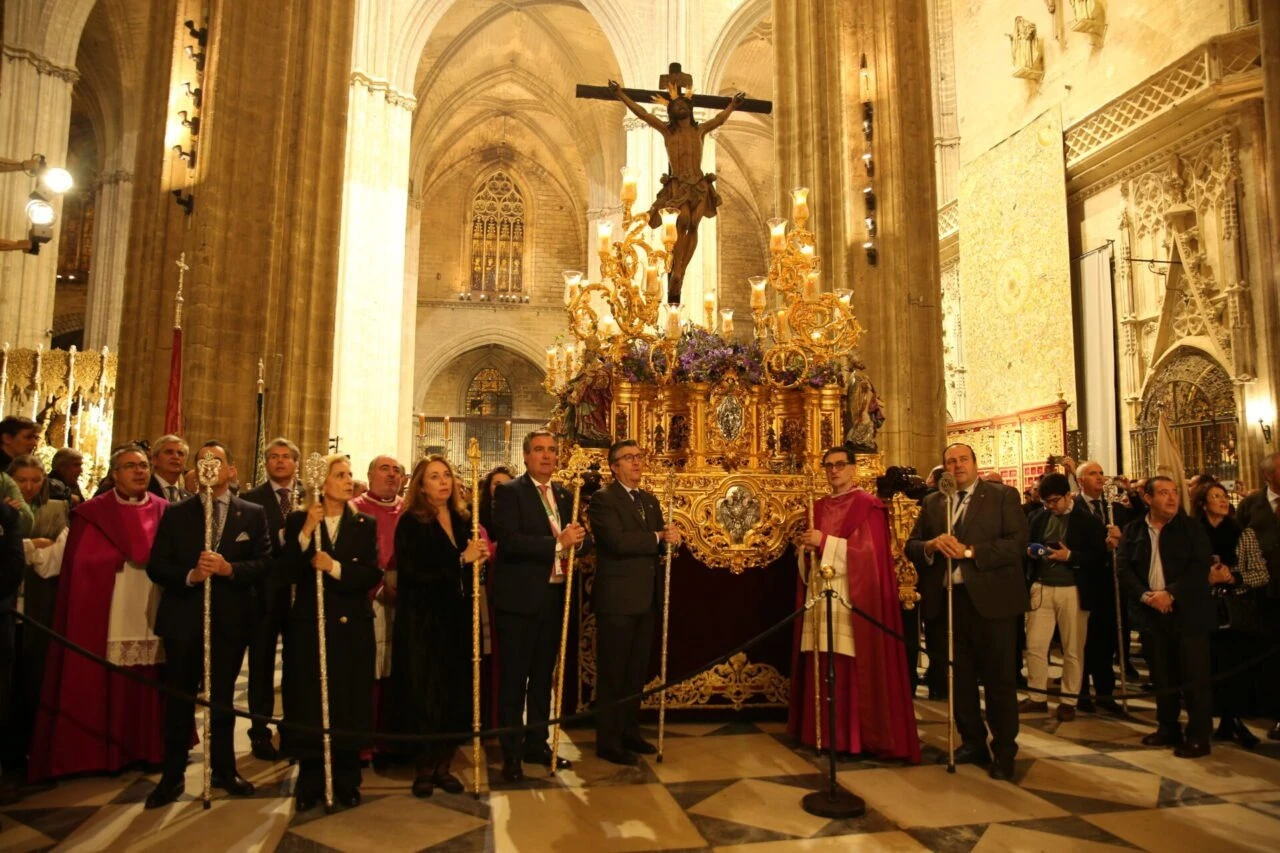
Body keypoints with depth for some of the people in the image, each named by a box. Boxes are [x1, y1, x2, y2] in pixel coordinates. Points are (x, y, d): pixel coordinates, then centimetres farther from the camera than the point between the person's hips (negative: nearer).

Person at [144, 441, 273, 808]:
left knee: (223, 697, 12)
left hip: (231, 619, 0)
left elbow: (265, 563, -5)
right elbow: (156, 567, -2)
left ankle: (224, 770, 25)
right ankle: (172, 776, 20)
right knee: (180, 700, 7)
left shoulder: (252, 514, 3)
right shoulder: (176, 514, 4)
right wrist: (190, 575, -19)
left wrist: (230, 568, -21)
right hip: (184, 618, 0)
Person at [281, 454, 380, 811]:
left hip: (351, 627, 1)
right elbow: (289, 572, -10)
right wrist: (306, 532, -19)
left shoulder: (365, 525, 5)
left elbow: (373, 574, -5)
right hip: (309, 624, -1)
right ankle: (310, 780, 19)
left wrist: (336, 568, -17)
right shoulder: (297, 521, 2)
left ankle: (346, 781, 20)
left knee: (349, 703, 6)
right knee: (309, 703, 3)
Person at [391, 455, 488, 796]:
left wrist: (480, 555, -2)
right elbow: (413, 570, -17)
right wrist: (461, 559, -18)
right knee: (425, 694, 0)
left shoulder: (463, 519, 10)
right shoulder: (411, 522, -6)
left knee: (457, 694, 5)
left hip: (458, 618, 5)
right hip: (423, 620, -5)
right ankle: (423, 768, 16)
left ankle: (443, 764, 19)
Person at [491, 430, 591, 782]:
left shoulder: (565, 495, 12)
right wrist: (557, 543, -24)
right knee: (514, 678, 4)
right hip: (519, 599, -6)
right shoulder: (509, 492, -7)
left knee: (543, 676, 16)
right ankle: (511, 753, 15)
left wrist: (578, 539, -15)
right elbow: (509, 540, -21)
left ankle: (537, 744, 29)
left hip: (554, 598, 6)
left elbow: (583, 540, 9)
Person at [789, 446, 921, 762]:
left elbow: (869, 550, -12)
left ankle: (860, 736, 3)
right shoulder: (819, 507, 16)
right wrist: (808, 548, -3)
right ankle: (826, 731, 13)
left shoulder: (867, 505, -2)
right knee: (824, 667, 4)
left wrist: (825, 542, -16)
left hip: (853, 599, -5)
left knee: (855, 668, -6)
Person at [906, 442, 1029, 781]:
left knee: (999, 679, 4)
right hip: (947, 601, 4)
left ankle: (1004, 751, 16)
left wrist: (970, 551, -18)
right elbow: (911, 546, 7)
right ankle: (973, 743, 27)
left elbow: (1018, 542, -11)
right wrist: (932, 545, -14)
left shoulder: (1003, 497, 1)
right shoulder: (932, 503, 12)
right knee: (960, 678, 13)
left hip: (991, 600, -4)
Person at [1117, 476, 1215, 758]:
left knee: (1195, 676, 0)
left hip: (1188, 612, -2)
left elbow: (1200, 567, -9)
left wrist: (1171, 593, -19)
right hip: (1151, 613, 3)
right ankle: (1168, 728, 25)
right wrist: (1146, 596, -14)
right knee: (1162, 676, 12)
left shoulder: (1192, 528, 1)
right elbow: (1124, 568, 0)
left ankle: (1198, 736, 10)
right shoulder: (1133, 530, 6)